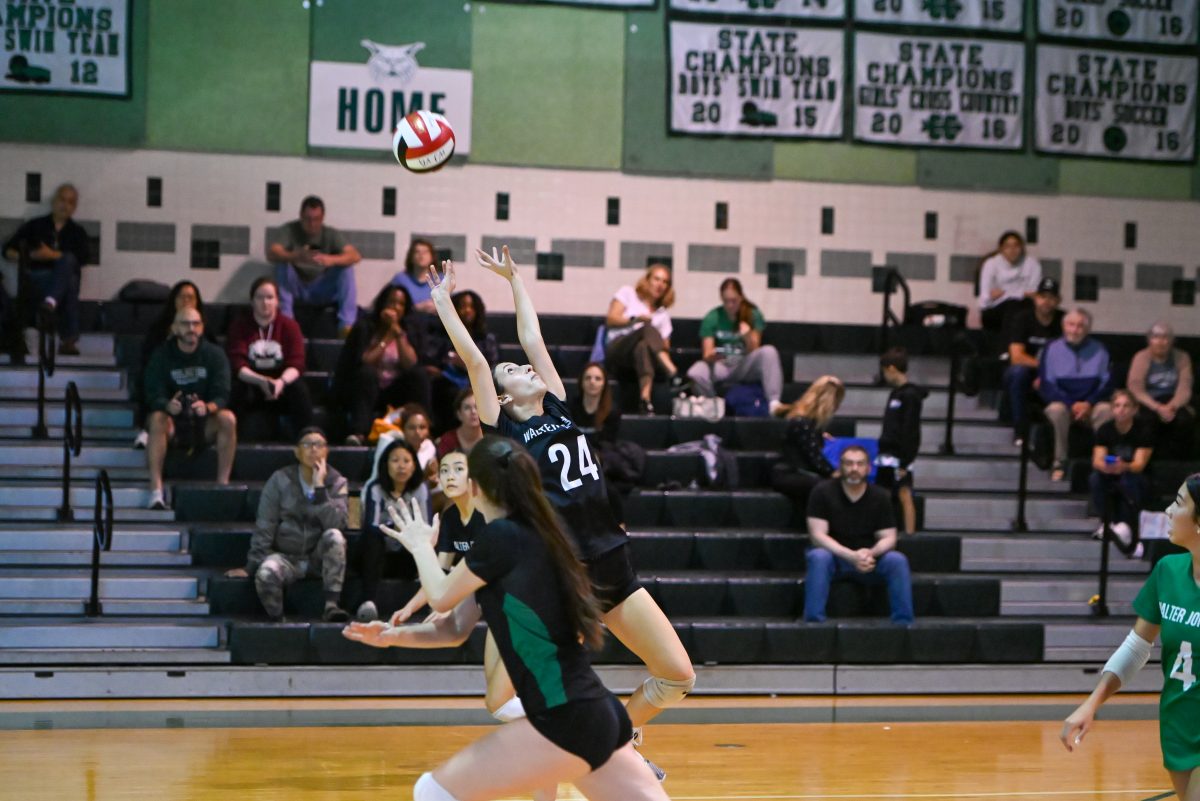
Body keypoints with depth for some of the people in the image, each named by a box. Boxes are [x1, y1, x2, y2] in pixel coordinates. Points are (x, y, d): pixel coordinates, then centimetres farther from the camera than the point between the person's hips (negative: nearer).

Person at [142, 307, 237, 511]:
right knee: (157, 419, -33)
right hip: (173, 421, -1)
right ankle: (156, 491, -38)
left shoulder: (215, 354, -2)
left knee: (228, 418, -29)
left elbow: (222, 396, -11)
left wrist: (208, 407, -35)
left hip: (205, 424, 1)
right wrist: (167, 405, -36)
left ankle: (223, 484, -26)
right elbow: (153, 396, -12)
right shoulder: (162, 355, -3)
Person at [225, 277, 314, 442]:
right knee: (239, 389, -34)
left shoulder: (289, 326, 1)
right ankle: (238, 438, -20)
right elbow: (237, 365, -14)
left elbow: (296, 364, -11)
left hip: (282, 386, 1)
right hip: (251, 386, -1)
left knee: (299, 388, -30)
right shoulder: (239, 327, -1)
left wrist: (281, 382, -34)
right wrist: (261, 381, -33)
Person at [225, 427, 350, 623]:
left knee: (334, 536, -32)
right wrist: (251, 566, -11)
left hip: (320, 558, 1)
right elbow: (264, 527, -5)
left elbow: (338, 523, -17)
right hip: (286, 557, -1)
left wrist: (320, 488, -22)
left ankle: (331, 606, -32)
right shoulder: (280, 480, -2)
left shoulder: (336, 482, 1)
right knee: (266, 574, -35)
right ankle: (277, 620, -11)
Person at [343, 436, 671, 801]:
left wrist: (421, 546, 23)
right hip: (598, 714, 9)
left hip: (567, 722, -9)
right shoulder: (535, 533, 15)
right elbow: (456, 628, 18)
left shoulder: (501, 537, -12)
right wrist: (394, 635, 5)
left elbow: (441, 597, 5)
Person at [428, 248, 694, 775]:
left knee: (678, 676, 5)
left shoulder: (558, 412, 13)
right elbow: (474, 361, -5)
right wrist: (442, 301, -1)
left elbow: (533, 338, 17)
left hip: (615, 568, 6)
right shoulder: (505, 432, -1)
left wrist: (513, 278, 24)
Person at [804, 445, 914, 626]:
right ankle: (814, 622, -38)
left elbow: (888, 538, -1)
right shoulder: (823, 492, -8)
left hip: (868, 561, 2)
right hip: (834, 558, -2)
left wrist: (871, 553, -26)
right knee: (818, 557, -36)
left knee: (897, 560, -25)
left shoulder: (880, 497, 1)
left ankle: (903, 623, -22)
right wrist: (852, 556, -27)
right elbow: (818, 535, -14)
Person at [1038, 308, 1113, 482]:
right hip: (1063, 403, -1)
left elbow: (1107, 383, 2)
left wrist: (1089, 403, -15)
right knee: (1056, 409, -36)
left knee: (1106, 409, -33)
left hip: (1091, 406, 1)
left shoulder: (1099, 351, 7)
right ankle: (1059, 462, -28)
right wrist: (1071, 405, -15)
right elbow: (1046, 385, -2)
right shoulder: (1052, 349, 3)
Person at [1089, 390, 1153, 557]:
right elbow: (1097, 460, -14)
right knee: (1095, 478, -29)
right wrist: (1105, 466, -39)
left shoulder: (1143, 431, -11)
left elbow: (1139, 464, -22)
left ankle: (1125, 525, -44)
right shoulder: (1104, 430, -3)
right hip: (1111, 482, 3)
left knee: (1129, 479, -36)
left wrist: (1124, 467, -45)